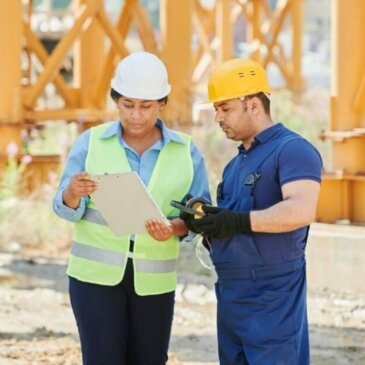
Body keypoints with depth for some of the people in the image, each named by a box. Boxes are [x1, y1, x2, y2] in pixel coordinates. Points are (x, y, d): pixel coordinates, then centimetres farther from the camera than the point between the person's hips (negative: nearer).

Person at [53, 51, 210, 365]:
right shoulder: (90, 142, -3)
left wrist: (174, 229, -23)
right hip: (96, 272, -2)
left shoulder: (186, 152, 0)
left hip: (153, 279, 2)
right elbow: (67, 209, -7)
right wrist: (73, 192, -30)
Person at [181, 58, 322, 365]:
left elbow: (302, 210, -25)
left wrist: (238, 221, -30)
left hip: (272, 297, -9)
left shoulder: (292, 150, -10)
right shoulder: (237, 162, 19)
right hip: (231, 294, 9)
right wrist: (207, 224, 1)